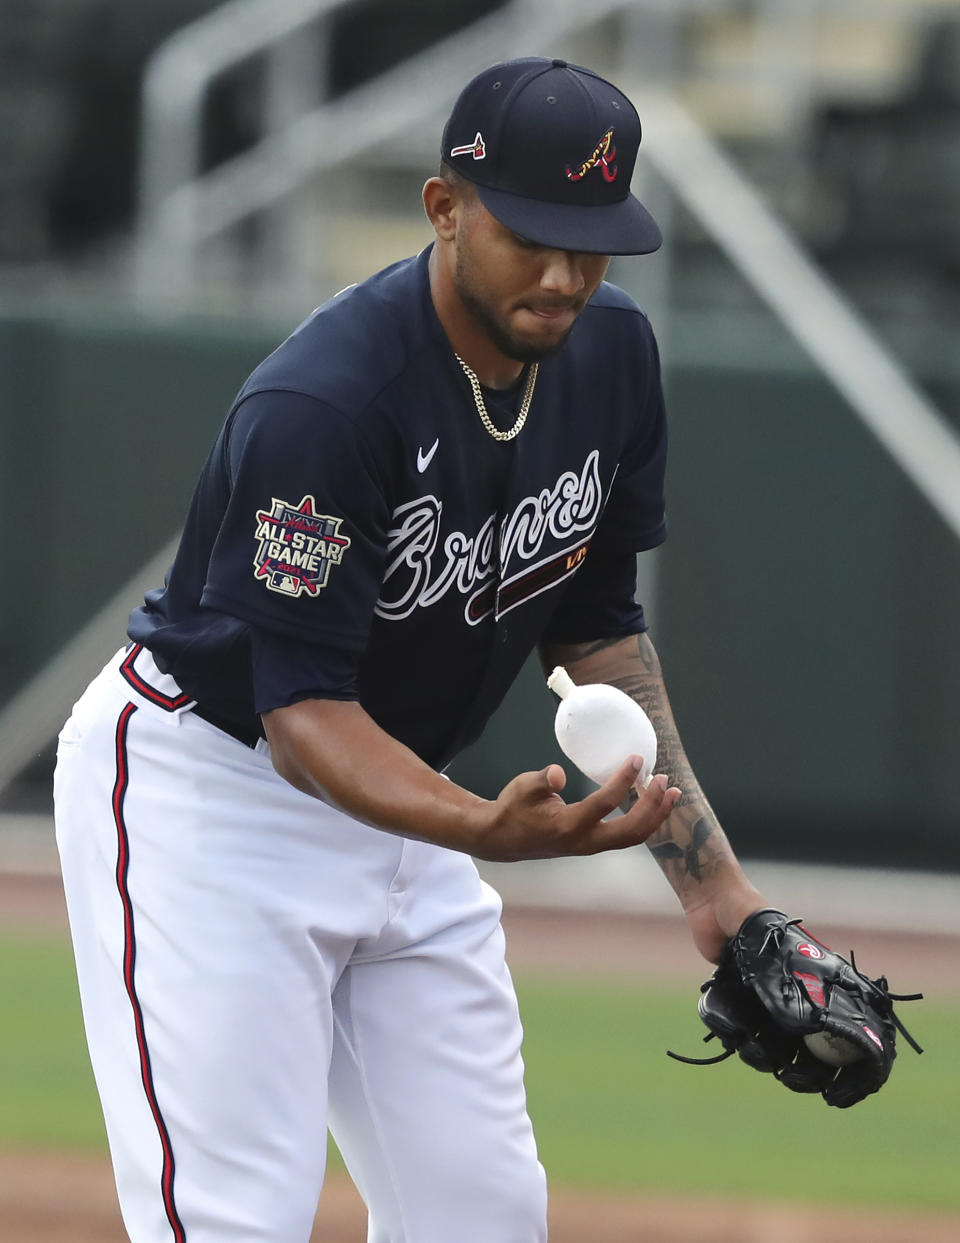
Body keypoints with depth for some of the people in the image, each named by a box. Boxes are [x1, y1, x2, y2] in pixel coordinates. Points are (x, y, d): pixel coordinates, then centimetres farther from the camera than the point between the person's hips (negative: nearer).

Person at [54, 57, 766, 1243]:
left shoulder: (611, 353, -6)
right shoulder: (319, 403, -30)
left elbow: (598, 625, 6)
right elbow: (302, 714, -30)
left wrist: (708, 877, 1)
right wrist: (487, 828, -48)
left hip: (393, 796, 8)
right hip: (202, 785, -8)